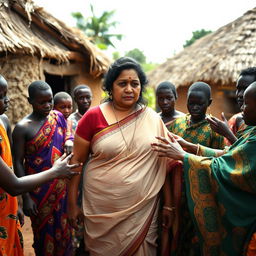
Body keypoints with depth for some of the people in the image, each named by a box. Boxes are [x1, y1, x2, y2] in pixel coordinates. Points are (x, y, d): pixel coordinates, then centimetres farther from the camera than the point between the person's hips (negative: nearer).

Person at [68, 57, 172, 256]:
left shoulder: (152, 118, 0)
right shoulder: (93, 117, -7)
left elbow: (165, 163, 3)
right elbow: (77, 161, -2)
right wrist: (72, 203, -1)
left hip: (142, 208, 2)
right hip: (102, 208, -1)